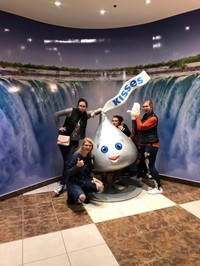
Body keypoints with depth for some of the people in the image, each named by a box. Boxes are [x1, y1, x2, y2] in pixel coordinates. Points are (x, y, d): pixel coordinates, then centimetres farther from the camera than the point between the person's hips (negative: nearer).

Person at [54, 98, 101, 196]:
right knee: (66, 162, 8)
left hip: (74, 142, 1)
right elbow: (56, 114, -3)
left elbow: (100, 110, 2)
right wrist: (59, 127, -6)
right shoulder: (71, 111, -11)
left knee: (68, 163, -6)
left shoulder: (86, 115, -4)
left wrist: (94, 112, -19)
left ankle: (62, 184, -1)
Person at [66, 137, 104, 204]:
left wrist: (93, 177, -7)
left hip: (84, 181, 6)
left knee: (100, 187, -13)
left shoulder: (91, 157, -1)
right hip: (73, 182, -6)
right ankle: (72, 195, 6)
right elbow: (68, 173, -18)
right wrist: (77, 166, -32)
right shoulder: (76, 155, -18)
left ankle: (83, 192, 9)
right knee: (82, 198, -29)